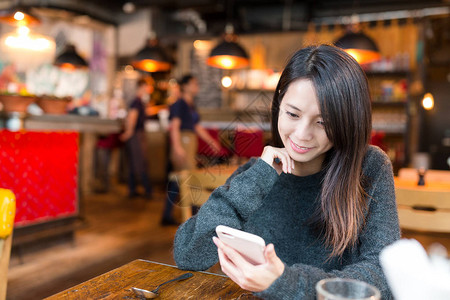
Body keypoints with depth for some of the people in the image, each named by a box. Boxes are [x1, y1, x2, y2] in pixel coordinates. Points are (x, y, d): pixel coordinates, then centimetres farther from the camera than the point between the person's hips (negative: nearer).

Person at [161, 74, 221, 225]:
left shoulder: (191, 106, 19)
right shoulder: (179, 104, -7)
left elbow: (198, 127, 21)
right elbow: (175, 126, -15)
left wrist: (211, 141, 15)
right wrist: (177, 146, -23)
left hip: (190, 145, 9)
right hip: (182, 144, -9)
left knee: (177, 182, 10)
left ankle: (167, 216, 17)